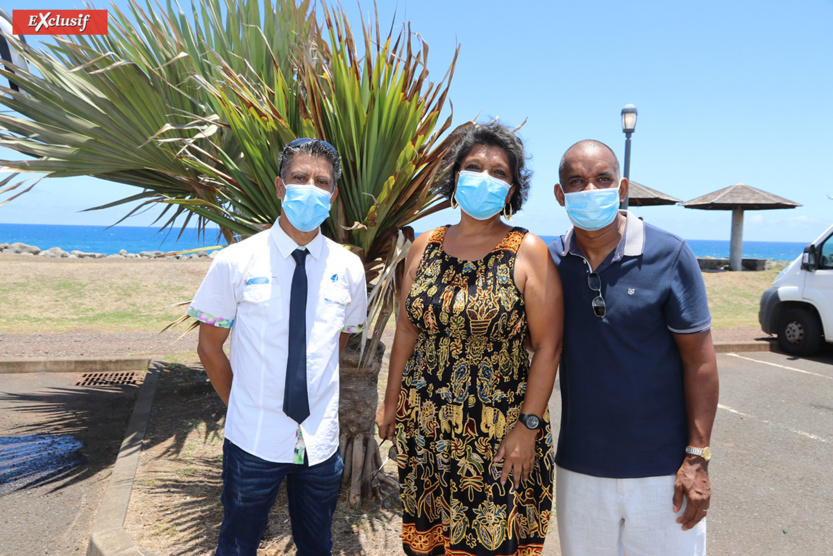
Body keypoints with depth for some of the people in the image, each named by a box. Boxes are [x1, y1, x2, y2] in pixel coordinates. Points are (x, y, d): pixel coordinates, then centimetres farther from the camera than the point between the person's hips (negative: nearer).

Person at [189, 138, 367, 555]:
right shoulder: (236, 262, -10)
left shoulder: (347, 268, -2)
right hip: (253, 440, -2)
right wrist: (242, 407, 3)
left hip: (321, 439, 2)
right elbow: (209, 347, -1)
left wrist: (311, 393, 10)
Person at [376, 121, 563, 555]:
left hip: (500, 429, -3)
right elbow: (407, 331, 9)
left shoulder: (528, 252, -8)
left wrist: (528, 425, -12)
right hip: (424, 424, 4)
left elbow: (547, 346, -9)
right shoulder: (424, 248, 4)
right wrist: (391, 402, 10)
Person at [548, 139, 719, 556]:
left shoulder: (669, 256, -10)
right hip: (579, 468, 3)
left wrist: (697, 458, -9)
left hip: (662, 470, -2)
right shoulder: (551, 261, -2)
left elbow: (699, 358, -7)